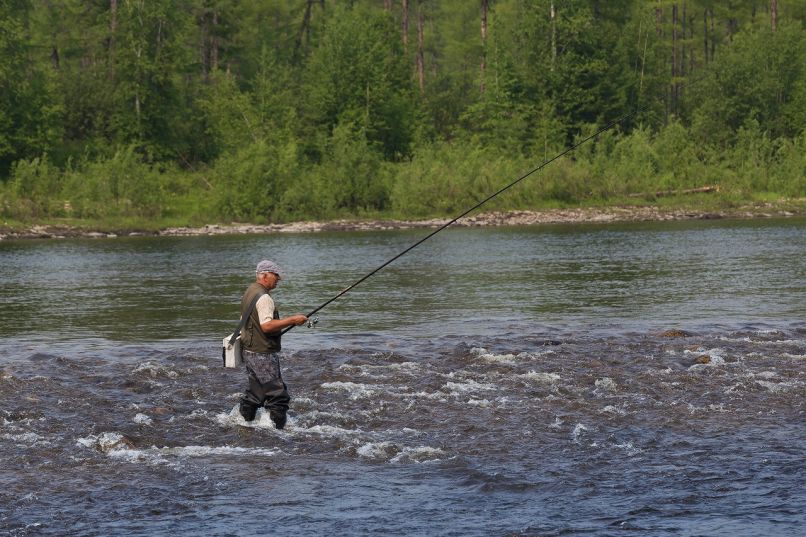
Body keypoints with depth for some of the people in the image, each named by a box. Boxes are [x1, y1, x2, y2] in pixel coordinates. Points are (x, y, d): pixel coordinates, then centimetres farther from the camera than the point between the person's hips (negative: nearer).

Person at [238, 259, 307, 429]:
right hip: (262, 353, -10)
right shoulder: (263, 297, -18)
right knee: (278, 396, -8)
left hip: (249, 351, 10)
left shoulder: (249, 292, 15)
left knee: (255, 393, 19)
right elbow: (267, 325, -27)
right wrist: (292, 320, -23)